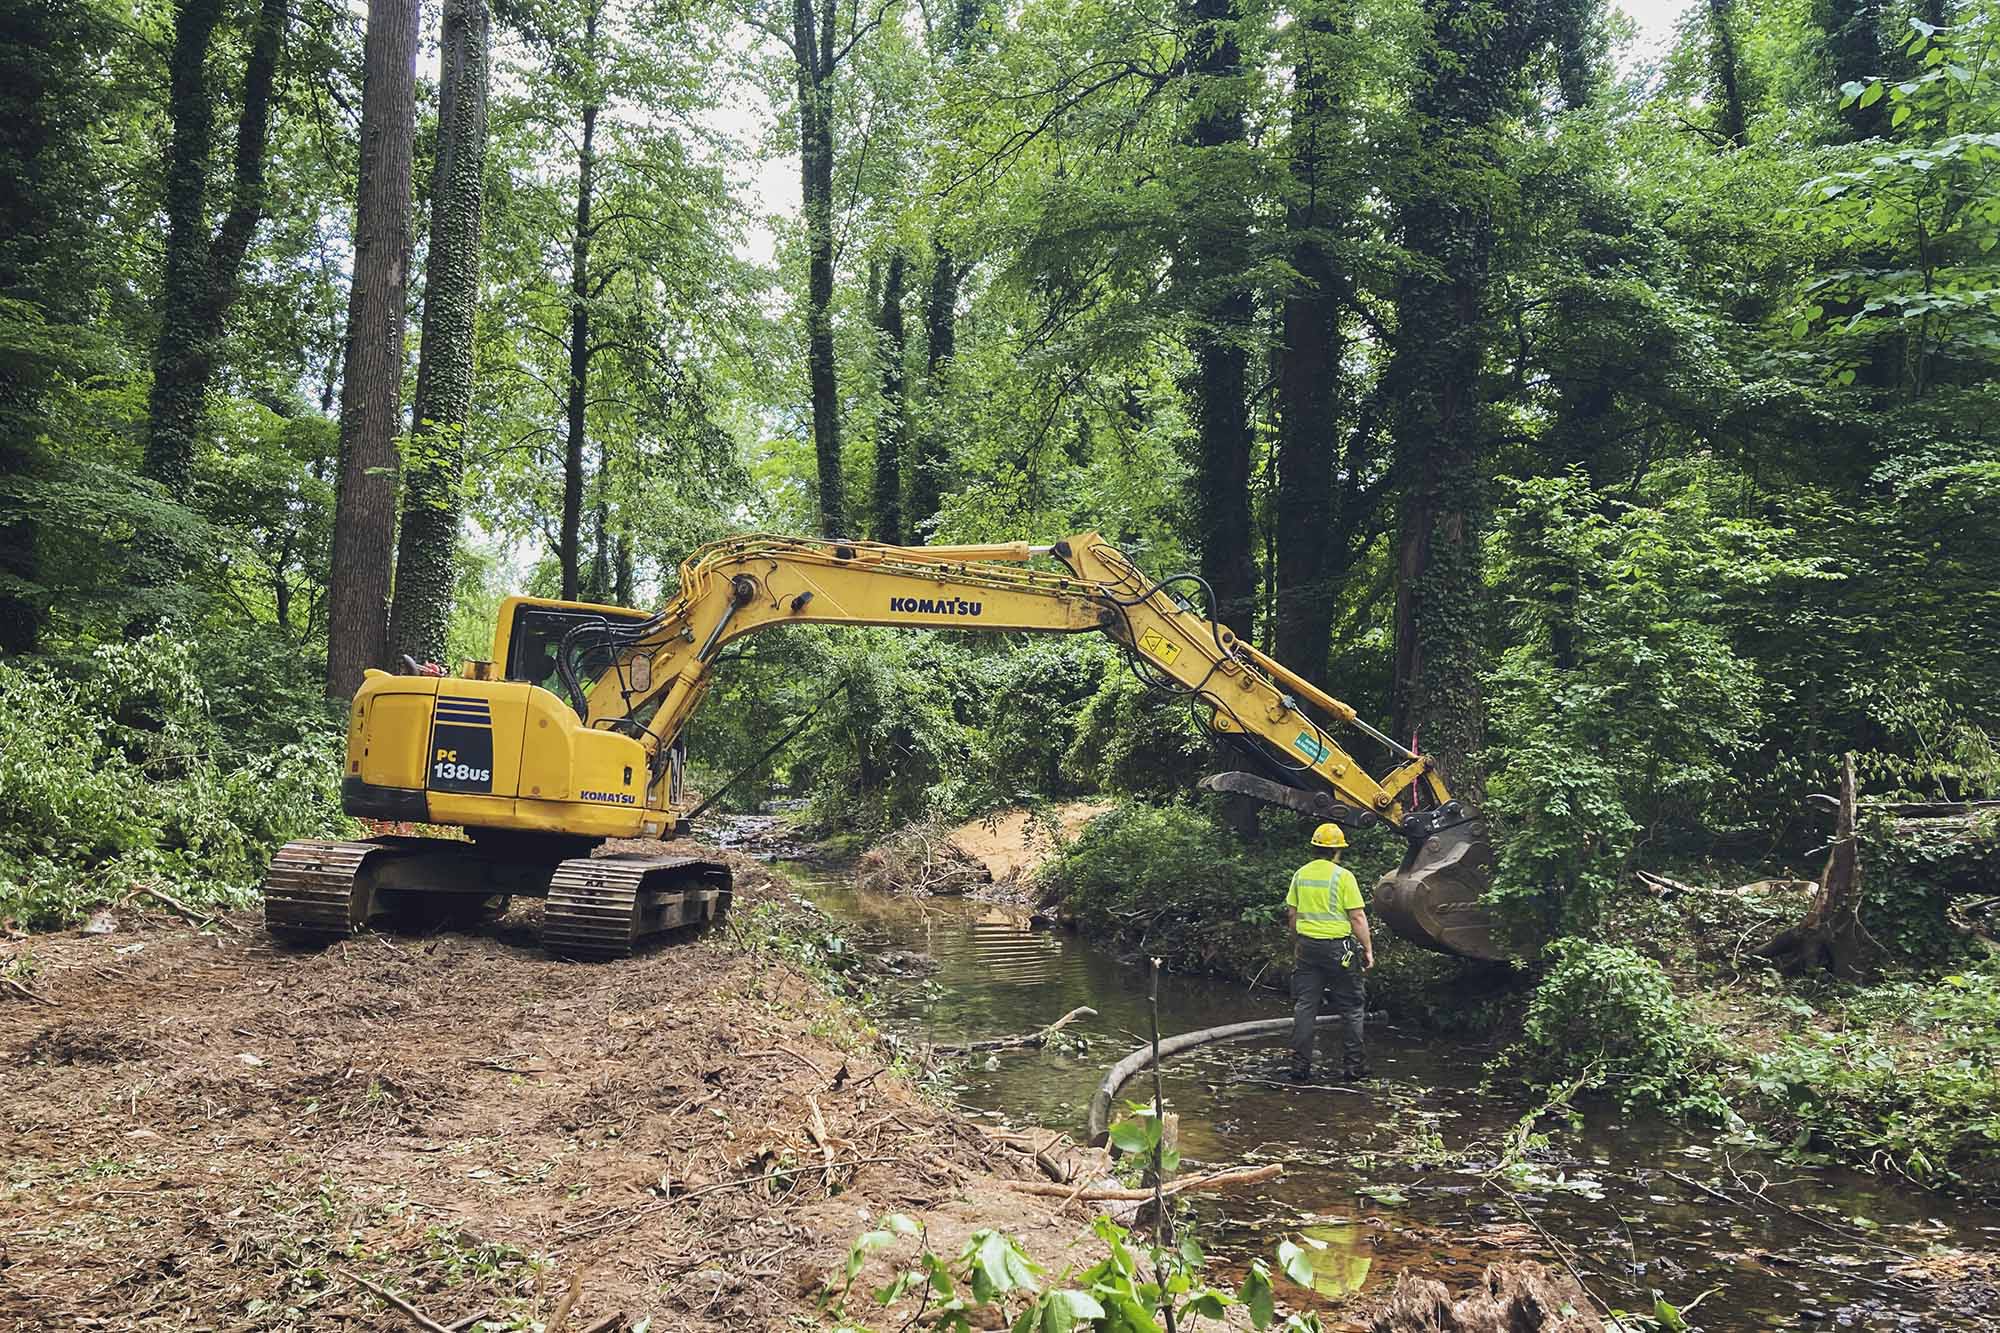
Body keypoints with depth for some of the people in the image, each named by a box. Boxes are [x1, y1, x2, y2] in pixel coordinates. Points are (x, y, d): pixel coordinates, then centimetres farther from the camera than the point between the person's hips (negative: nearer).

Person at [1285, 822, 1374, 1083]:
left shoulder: (1300, 874, 5)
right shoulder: (1343, 876, -10)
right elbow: (1357, 917, -10)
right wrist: (1368, 949, -2)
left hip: (1306, 945, 5)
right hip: (1337, 946, -4)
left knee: (1304, 1007, 8)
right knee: (1351, 1008, 9)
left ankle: (1300, 1065, 8)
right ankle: (1353, 1065, 13)